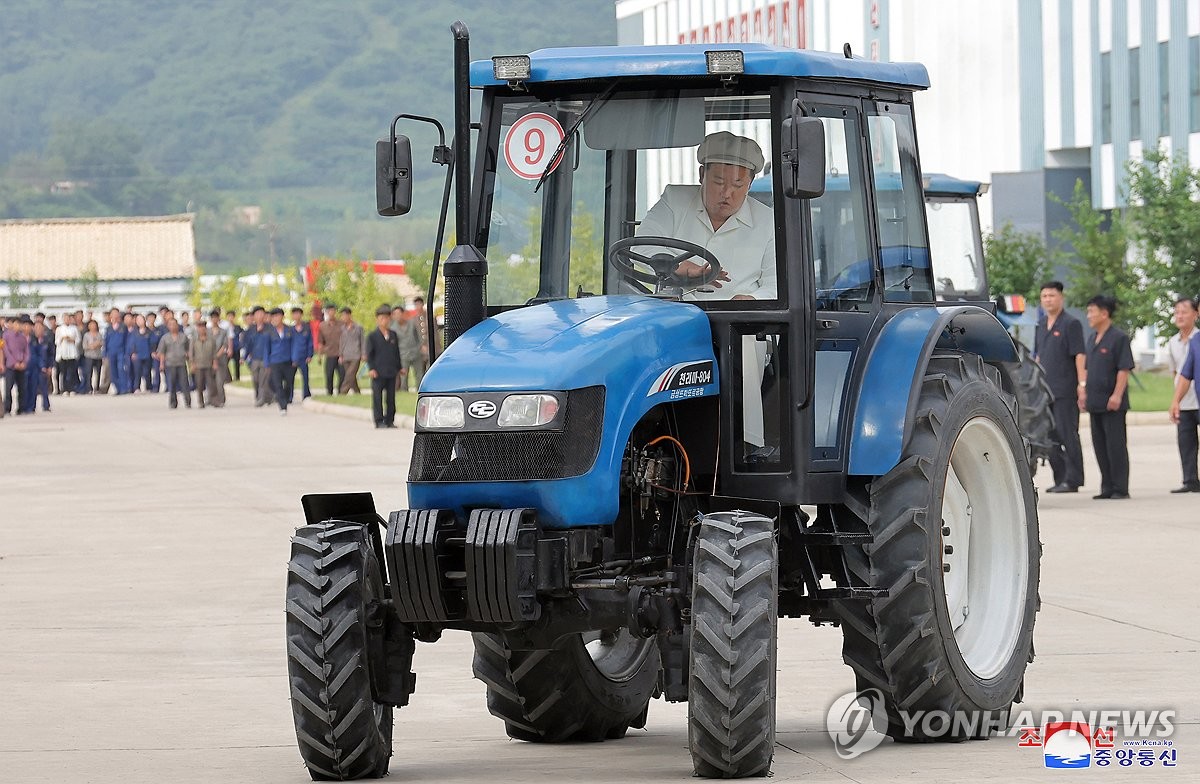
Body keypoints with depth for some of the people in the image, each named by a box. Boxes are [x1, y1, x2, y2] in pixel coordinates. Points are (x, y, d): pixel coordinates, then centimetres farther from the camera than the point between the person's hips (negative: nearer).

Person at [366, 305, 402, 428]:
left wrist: (399, 367, 15)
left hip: (391, 372, 4)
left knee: (391, 397, 7)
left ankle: (390, 420, 14)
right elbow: (369, 354, -3)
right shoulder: (372, 336, -1)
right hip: (378, 372, -4)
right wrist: (371, 368, -12)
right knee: (378, 397, -3)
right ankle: (379, 421, 0)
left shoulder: (393, 335, 12)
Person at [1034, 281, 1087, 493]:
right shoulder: (1040, 325, 16)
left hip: (1065, 390, -8)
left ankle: (1072, 480, -6)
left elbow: (1079, 356, -11)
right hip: (1045, 389, 8)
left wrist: (1082, 384, -18)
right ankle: (1060, 479, 15)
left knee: (1067, 434, -8)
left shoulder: (1071, 324, -6)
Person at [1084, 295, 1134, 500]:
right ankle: (1107, 487, 16)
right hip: (1095, 402, 8)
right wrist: (1085, 392, 17)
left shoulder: (1119, 338, -10)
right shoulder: (1092, 340, 15)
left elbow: (1124, 369, -14)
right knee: (1100, 445, 10)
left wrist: (1117, 395, -20)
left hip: (1112, 403, -8)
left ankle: (1120, 488, -1)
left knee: (1116, 445, -5)